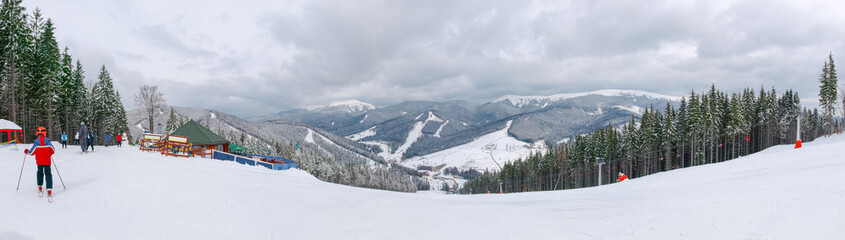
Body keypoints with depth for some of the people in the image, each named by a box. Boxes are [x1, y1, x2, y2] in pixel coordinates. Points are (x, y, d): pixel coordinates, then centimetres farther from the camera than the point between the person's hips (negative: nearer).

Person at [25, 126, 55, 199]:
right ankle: (49, 190, -10)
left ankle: (40, 188, 24)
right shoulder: (48, 142, -12)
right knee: (48, 174, 2)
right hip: (47, 161, -1)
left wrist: (26, 151, 17)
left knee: (40, 173, 23)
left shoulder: (36, 143, -12)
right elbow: (53, 151, -2)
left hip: (39, 162, 1)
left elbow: (31, 152, -4)